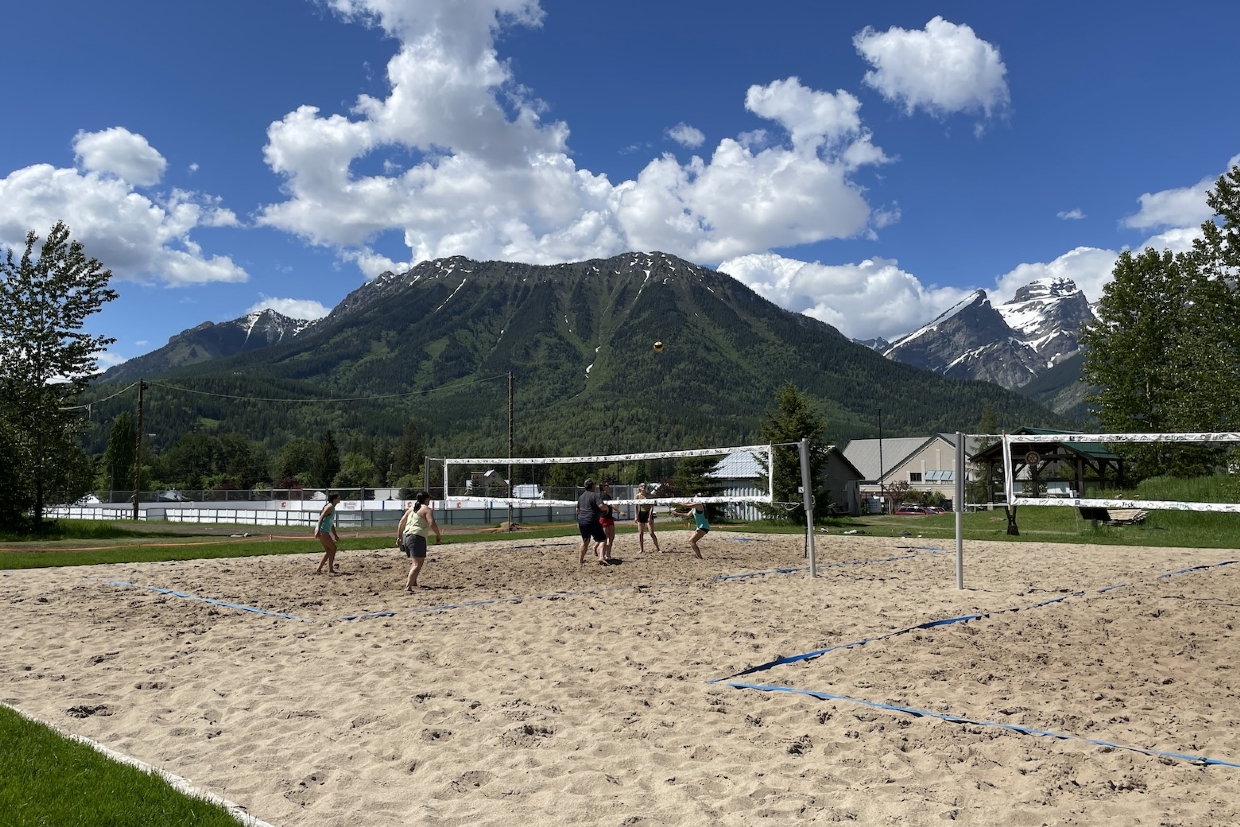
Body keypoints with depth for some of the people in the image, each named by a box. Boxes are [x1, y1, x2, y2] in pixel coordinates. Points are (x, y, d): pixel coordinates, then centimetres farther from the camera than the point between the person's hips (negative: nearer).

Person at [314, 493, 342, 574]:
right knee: (333, 548, -3)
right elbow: (321, 517, -23)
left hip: (324, 532, 10)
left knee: (328, 551, 14)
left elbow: (331, 523, 26)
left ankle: (318, 569, 13)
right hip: (322, 531, -10)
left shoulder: (333, 508, 19)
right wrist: (318, 529, -33)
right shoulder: (330, 507, -11)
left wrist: (335, 535, 28)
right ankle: (330, 569, 3)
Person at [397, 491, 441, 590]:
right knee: (418, 564, -10)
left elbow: (401, 523, 20)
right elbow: (432, 523, -15)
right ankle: (408, 586, -23)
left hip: (406, 536, 8)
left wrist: (399, 537, 24)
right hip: (417, 537, -8)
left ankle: (413, 583, 30)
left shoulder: (411, 508, 20)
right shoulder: (427, 509, -2)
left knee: (416, 561, 27)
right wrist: (438, 535, -2)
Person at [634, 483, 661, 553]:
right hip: (641, 514, 3)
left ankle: (657, 548, 2)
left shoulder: (649, 495, -5)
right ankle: (641, 549, 13)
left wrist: (650, 516, -16)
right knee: (640, 533, 5)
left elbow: (652, 506, -7)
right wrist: (636, 516, 2)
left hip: (648, 514, -3)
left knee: (651, 533, -6)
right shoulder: (638, 496, 1)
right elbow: (636, 507, 7)